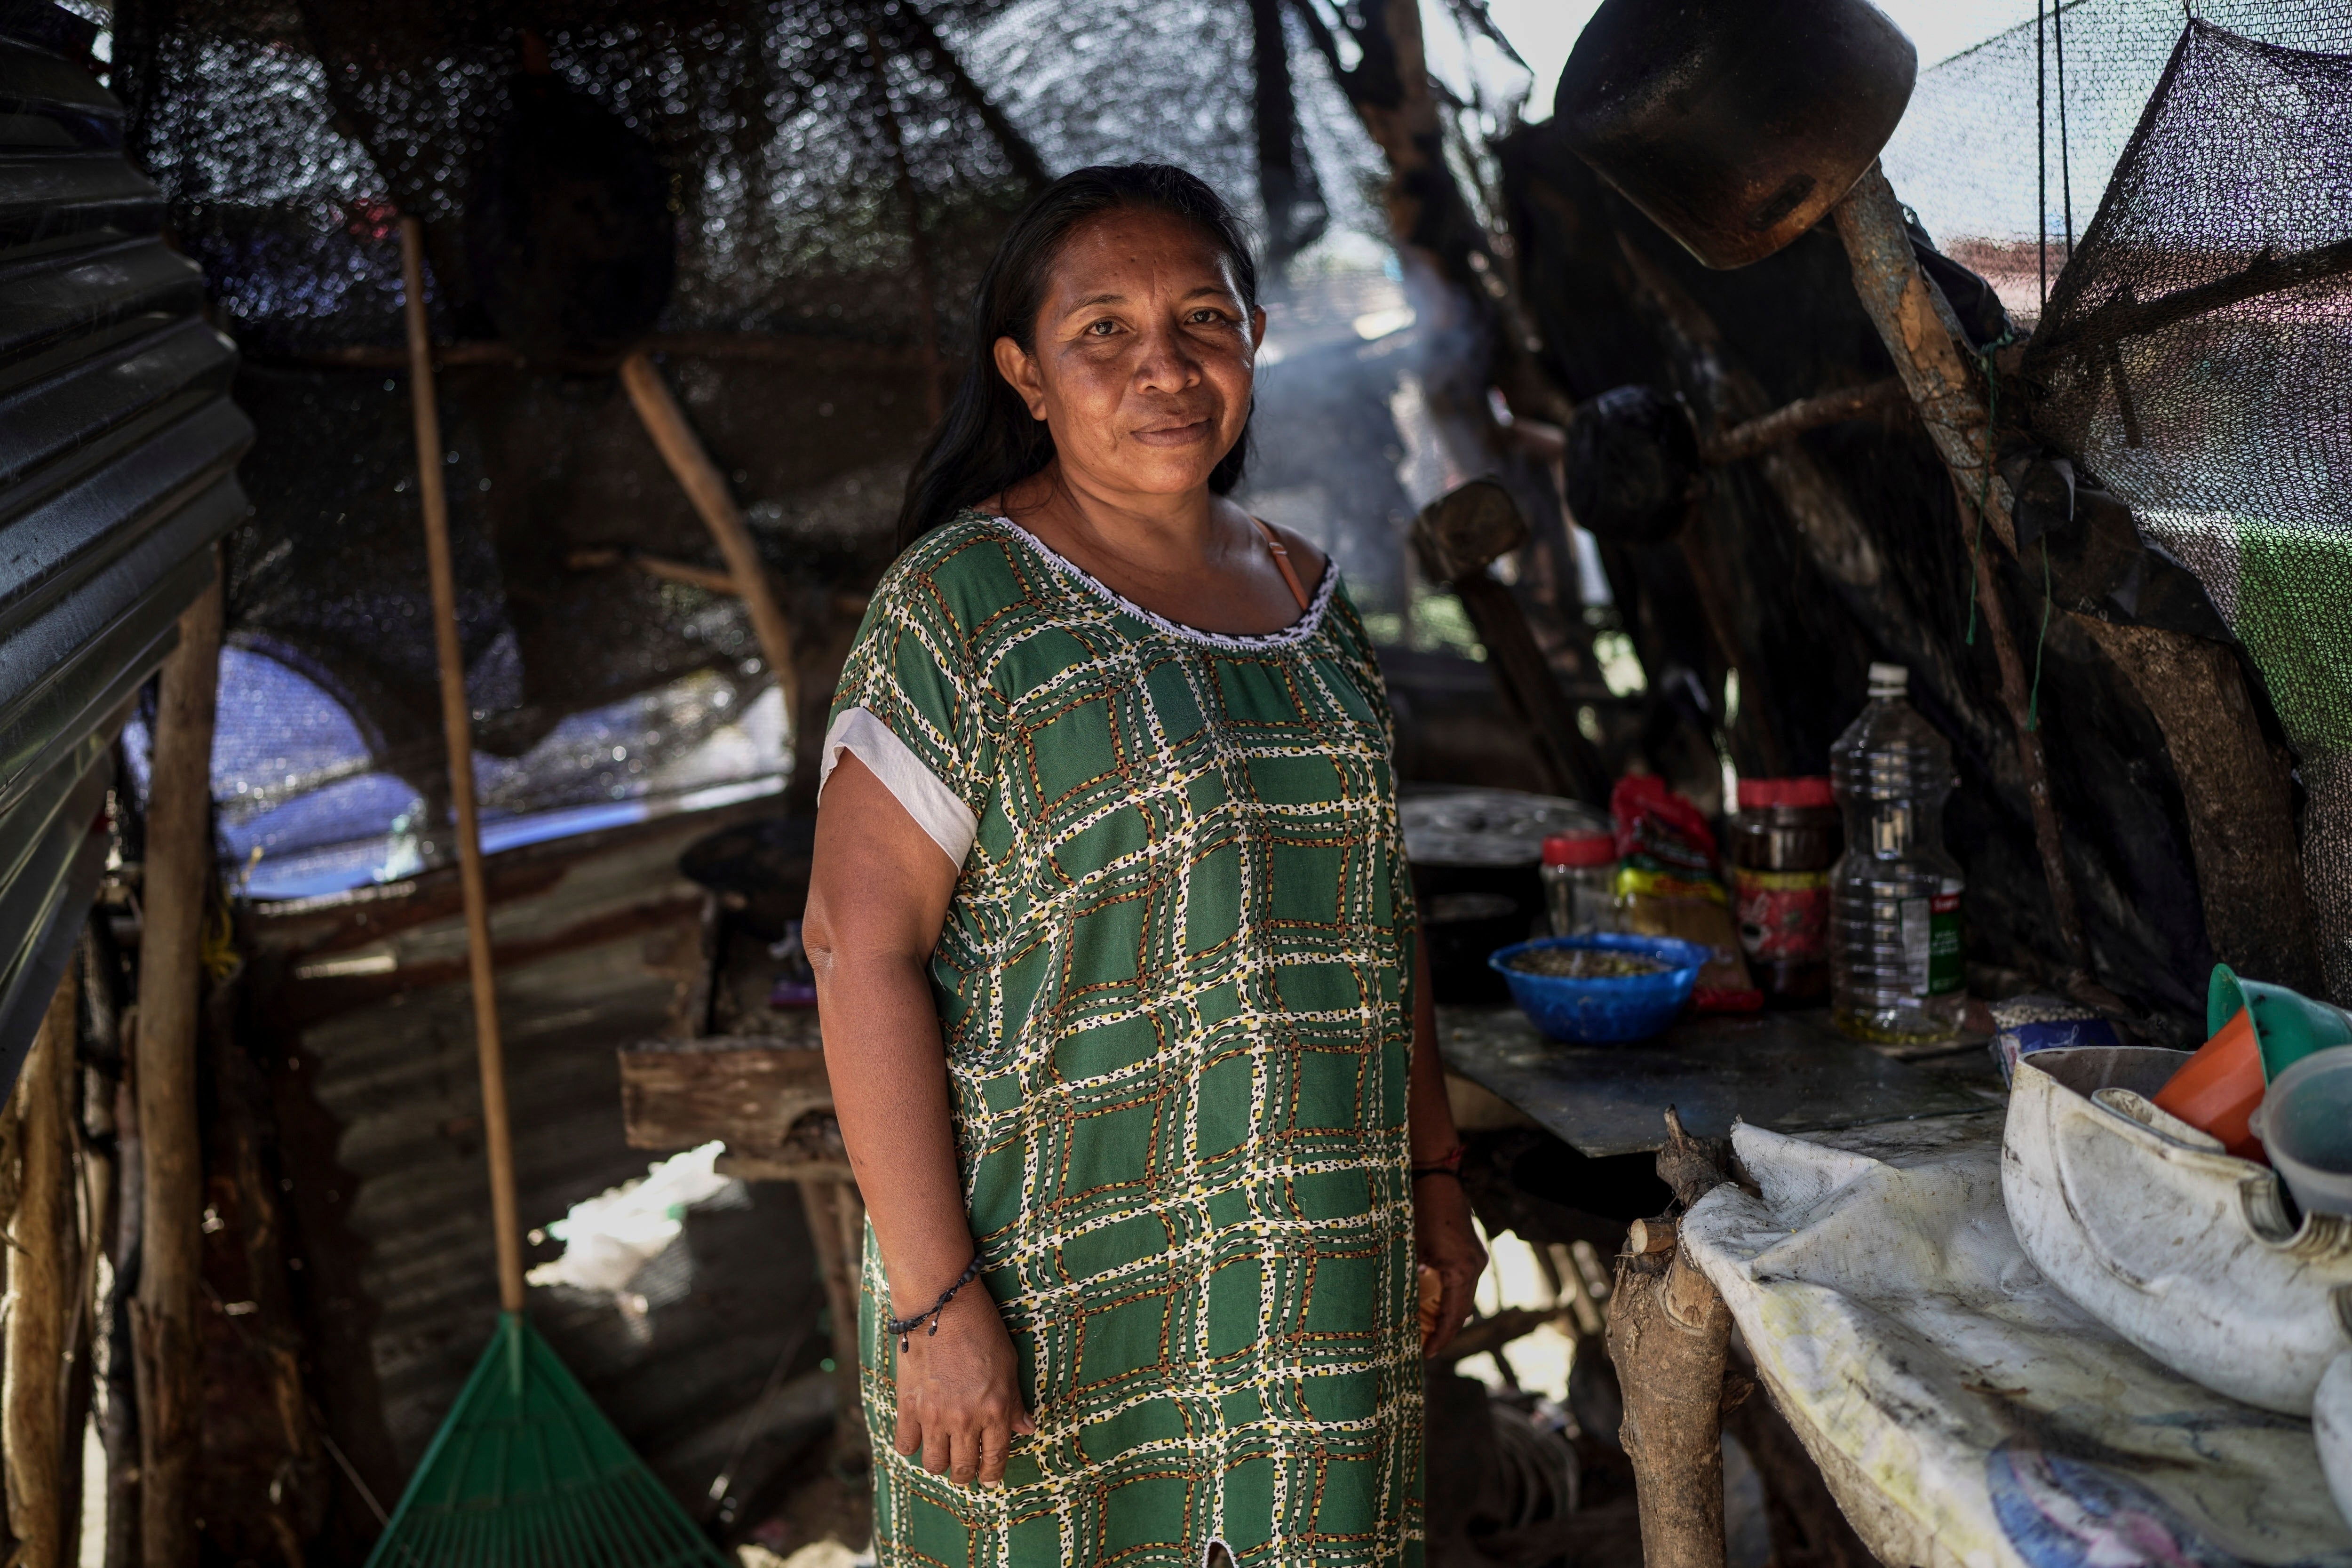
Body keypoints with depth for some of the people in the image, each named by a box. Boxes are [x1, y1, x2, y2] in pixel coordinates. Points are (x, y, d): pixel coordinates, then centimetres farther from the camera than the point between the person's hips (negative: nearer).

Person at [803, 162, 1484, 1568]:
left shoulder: (1310, 598, 9)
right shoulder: (965, 605, -9)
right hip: (1059, 1276, -5)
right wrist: (931, 1294, -19)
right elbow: (862, 943, -14)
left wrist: (1435, 1179, 12)